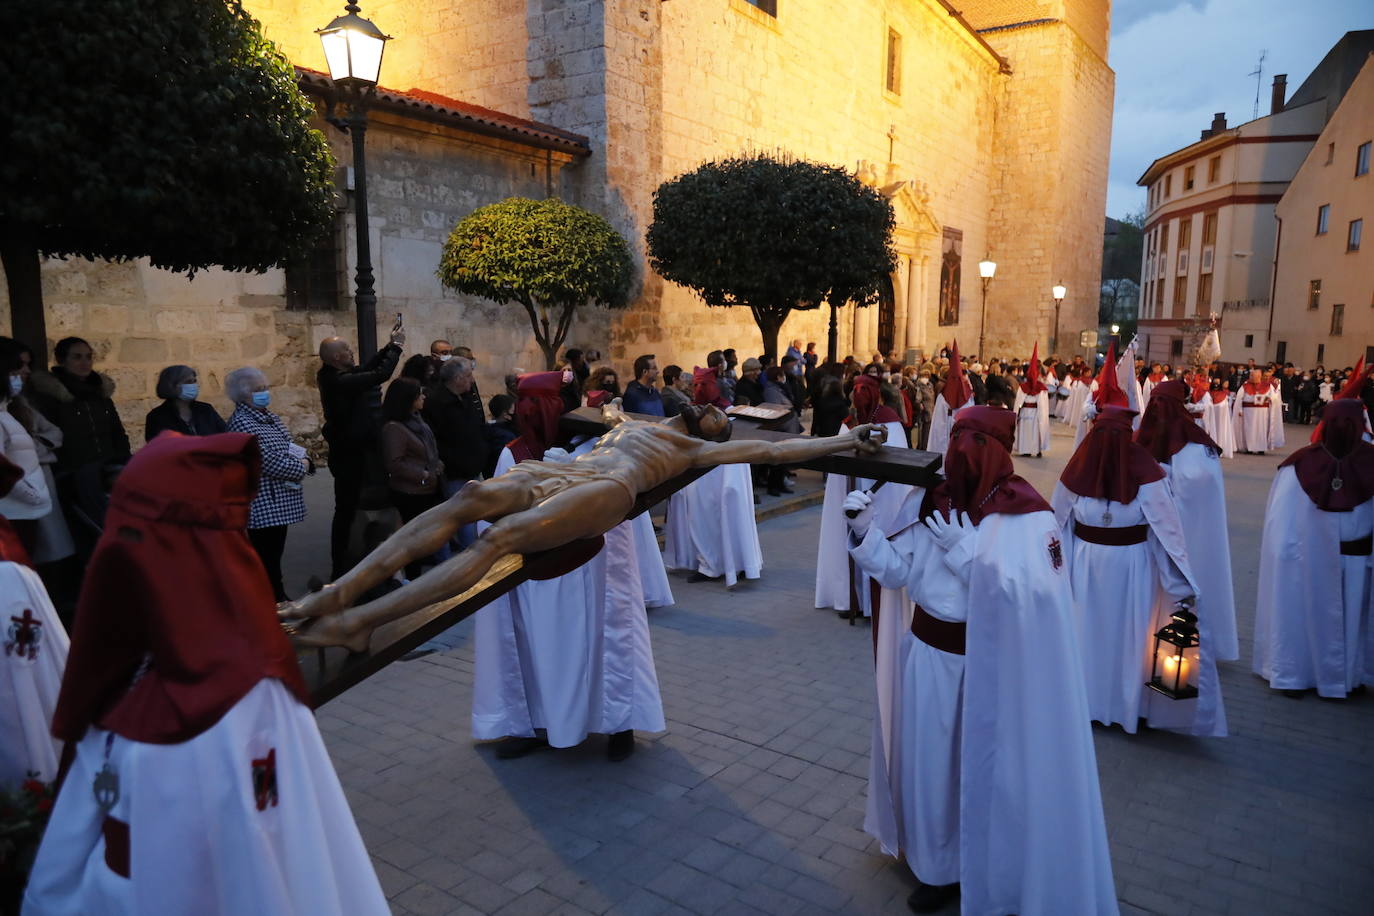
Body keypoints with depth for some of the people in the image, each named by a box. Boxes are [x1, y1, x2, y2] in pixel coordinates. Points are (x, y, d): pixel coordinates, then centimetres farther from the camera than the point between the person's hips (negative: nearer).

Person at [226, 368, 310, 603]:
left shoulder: (271, 418, 14)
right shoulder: (241, 423, -14)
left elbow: (290, 449, 21)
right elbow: (269, 462, -21)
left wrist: (303, 461, -1)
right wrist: (301, 468, -8)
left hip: (280, 502, 9)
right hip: (263, 503, -9)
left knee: (275, 552, 16)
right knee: (267, 557, -2)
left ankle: (278, 597, 26)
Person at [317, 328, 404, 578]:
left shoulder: (334, 377, 7)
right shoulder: (340, 381, -23)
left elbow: (366, 370, 17)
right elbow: (380, 374, -26)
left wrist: (389, 347, 9)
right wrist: (396, 346, -13)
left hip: (350, 454, 10)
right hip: (352, 457, -10)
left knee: (348, 511, 18)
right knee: (348, 511, -4)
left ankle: (343, 567, 30)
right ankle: (342, 570, 4)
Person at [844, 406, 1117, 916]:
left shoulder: (1028, 517, -17)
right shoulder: (927, 499, -4)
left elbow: (1024, 592, -26)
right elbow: (898, 570, -3)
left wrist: (965, 548, -29)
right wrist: (866, 528, -19)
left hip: (987, 665, -4)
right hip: (927, 651, 4)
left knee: (982, 763, 13)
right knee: (928, 758, 16)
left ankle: (986, 871, 38)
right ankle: (938, 866, 39)